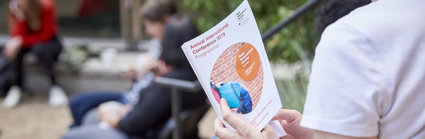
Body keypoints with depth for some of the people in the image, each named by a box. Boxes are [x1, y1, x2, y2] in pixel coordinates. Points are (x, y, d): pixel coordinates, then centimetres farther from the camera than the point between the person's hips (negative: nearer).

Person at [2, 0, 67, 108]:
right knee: (13, 48, -30)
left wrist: (21, 40, -36)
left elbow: (45, 36, -24)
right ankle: (17, 86, -12)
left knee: (39, 48, -37)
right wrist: (21, 19, -41)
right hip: (27, 45, 3)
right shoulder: (13, 11, -15)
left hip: (48, 43, -3)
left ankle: (54, 87, -25)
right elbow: (16, 36, -24)